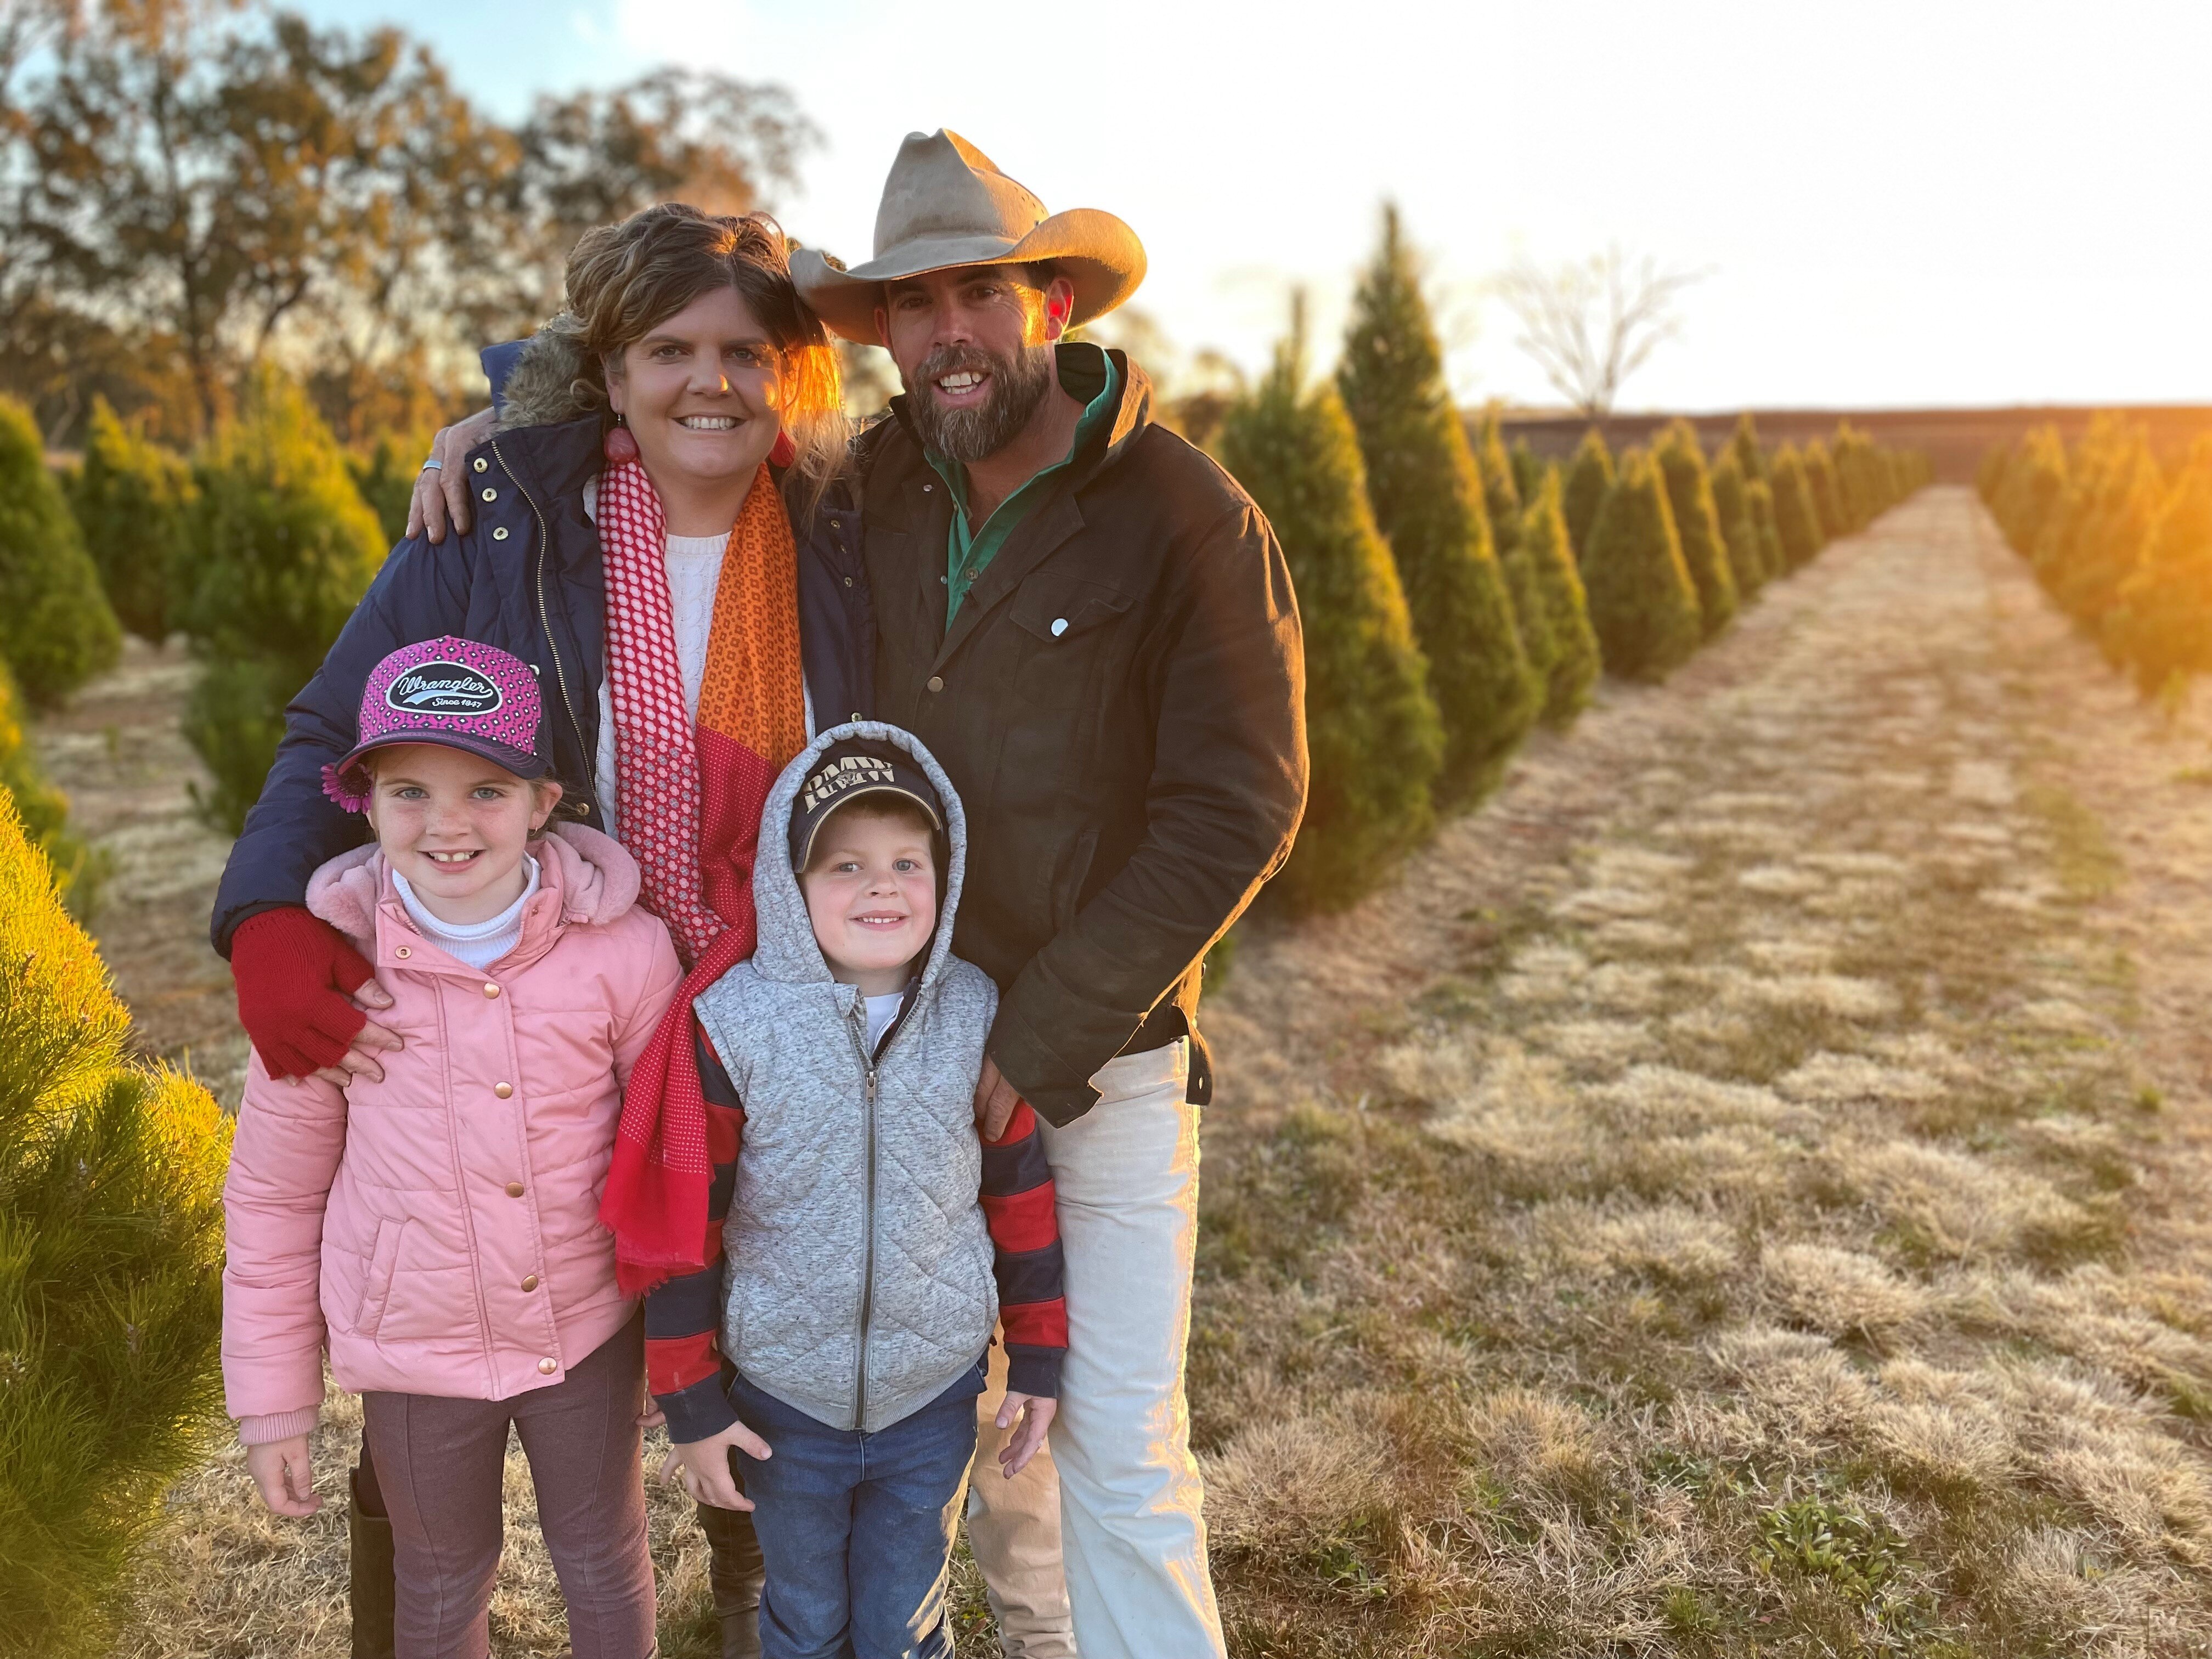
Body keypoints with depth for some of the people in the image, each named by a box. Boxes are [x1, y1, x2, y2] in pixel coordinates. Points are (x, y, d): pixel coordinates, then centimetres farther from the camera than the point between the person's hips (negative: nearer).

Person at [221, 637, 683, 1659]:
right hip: (416, 1343, 1)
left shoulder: (622, 948, -18)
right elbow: (272, 1193, -2)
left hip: (591, 1330, 0)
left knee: (605, 1565, 21)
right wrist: (272, 1397, 3)